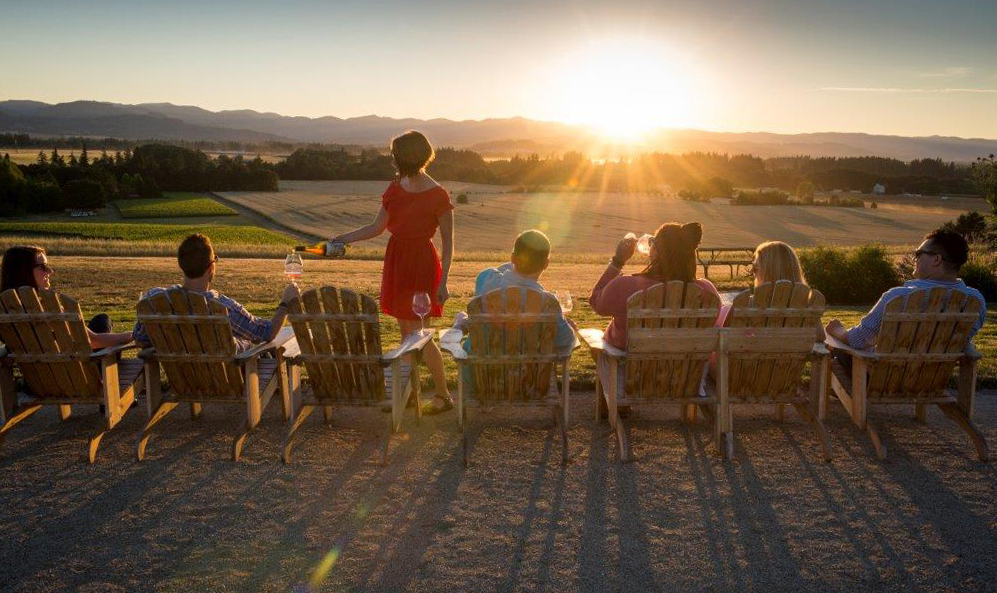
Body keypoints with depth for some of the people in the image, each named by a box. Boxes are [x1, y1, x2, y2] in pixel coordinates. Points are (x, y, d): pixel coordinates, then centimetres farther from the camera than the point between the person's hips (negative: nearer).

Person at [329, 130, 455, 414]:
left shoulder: (437, 196, -12)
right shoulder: (396, 188, 8)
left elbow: (448, 242, -10)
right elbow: (377, 228, 14)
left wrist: (443, 282, -16)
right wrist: (341, 239, 7)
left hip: (420, 264, -7)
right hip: (396, 259, 7)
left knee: (417, 333, -8)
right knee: (406, 332, 10)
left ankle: (444, 395, 4)